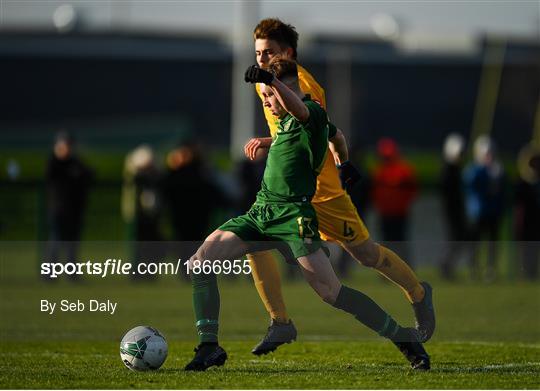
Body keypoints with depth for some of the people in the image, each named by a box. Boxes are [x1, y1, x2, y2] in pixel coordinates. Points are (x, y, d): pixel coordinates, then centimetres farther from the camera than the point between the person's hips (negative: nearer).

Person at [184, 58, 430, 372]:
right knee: (199, 262, -7)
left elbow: (298, 108, -36)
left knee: (331, 292, -18)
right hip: (261, 213, 9)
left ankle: (403, 337, -5)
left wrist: (270, 79, -54)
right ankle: (209, 347, -4)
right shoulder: (287, 122, 20)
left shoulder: (312, 112, -8)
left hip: (293, 215, -9)